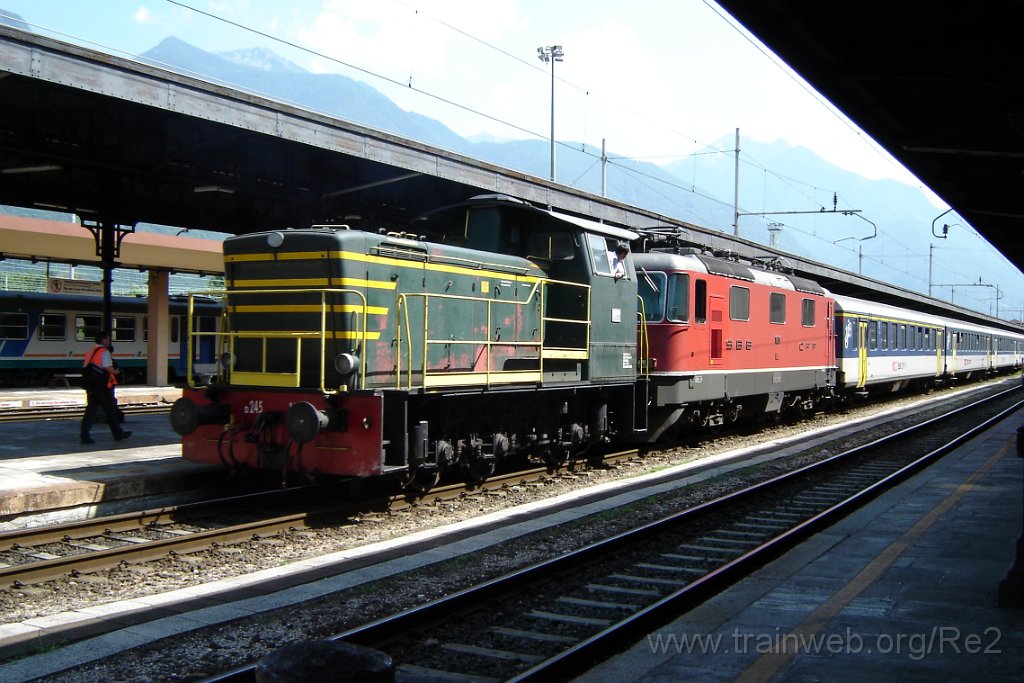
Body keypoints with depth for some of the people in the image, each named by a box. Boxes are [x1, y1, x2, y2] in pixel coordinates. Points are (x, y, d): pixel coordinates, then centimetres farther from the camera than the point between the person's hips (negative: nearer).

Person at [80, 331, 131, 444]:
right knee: (110, 410, 4)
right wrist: (115, 371, 3)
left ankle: (84, 435, -4)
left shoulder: (90, 352, 15)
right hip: (102, 387, -7)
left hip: (91, 387, 7)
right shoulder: (104, 352, -10)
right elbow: (109, 368, -18)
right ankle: (118, 434, 15)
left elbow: (86, 368, 16)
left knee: (91, 409, 5)